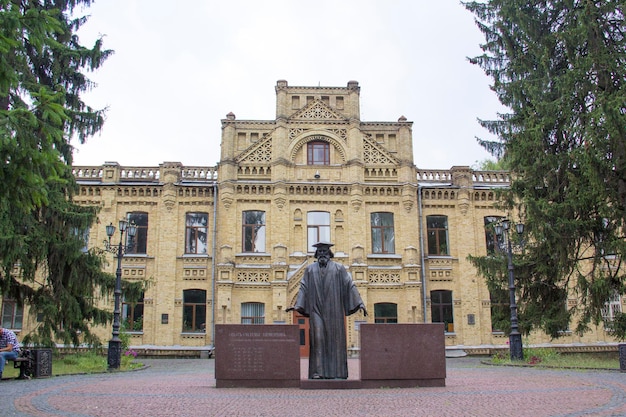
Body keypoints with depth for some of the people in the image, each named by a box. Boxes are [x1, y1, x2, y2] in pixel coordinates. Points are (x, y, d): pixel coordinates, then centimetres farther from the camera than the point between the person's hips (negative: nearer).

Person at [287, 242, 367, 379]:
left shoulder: (338, 268, 8)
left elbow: (350, 285, 4)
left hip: (333, 310, -1)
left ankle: (337, 372, 4)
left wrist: (359, 303, -3)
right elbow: (304, 288, 9)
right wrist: (297, 305, -2)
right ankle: (318, 371, -9)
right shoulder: (310, 269, 13)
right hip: (316, 310, 1)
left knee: (335, 338, -1)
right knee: (318, 338, -9)